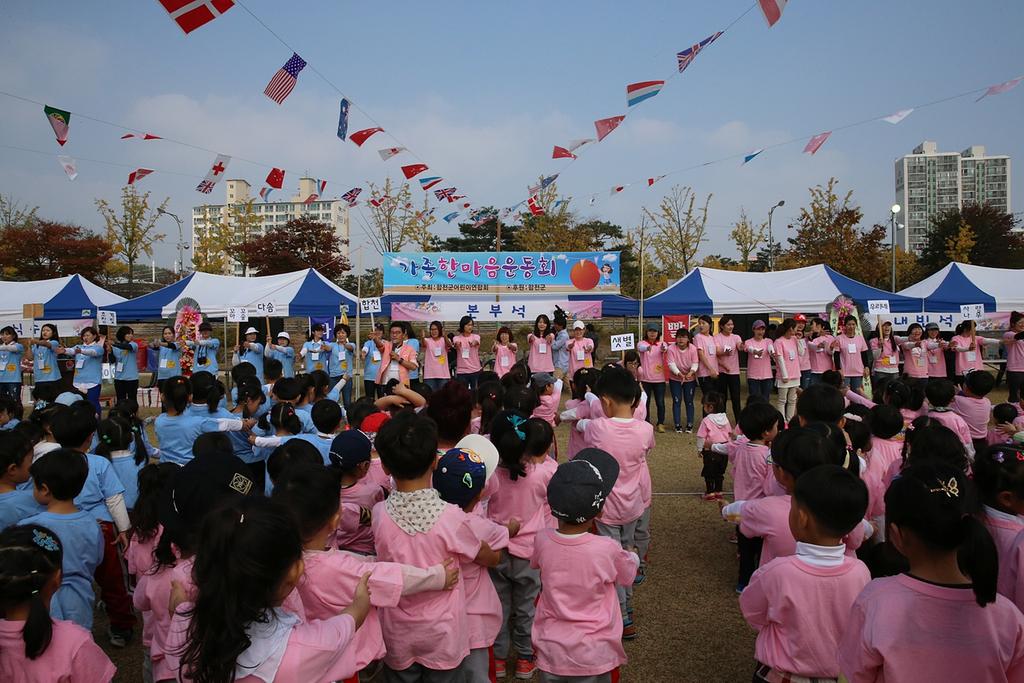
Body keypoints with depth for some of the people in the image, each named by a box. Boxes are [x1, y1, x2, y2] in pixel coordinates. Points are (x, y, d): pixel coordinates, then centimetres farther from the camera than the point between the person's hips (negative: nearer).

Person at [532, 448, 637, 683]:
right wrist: (632, 556, 19)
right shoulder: (607, 550, -23)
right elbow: (628, 576, -2)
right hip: (595, 655, -1)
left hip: (551, 650, 2)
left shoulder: (542, 540, -16)